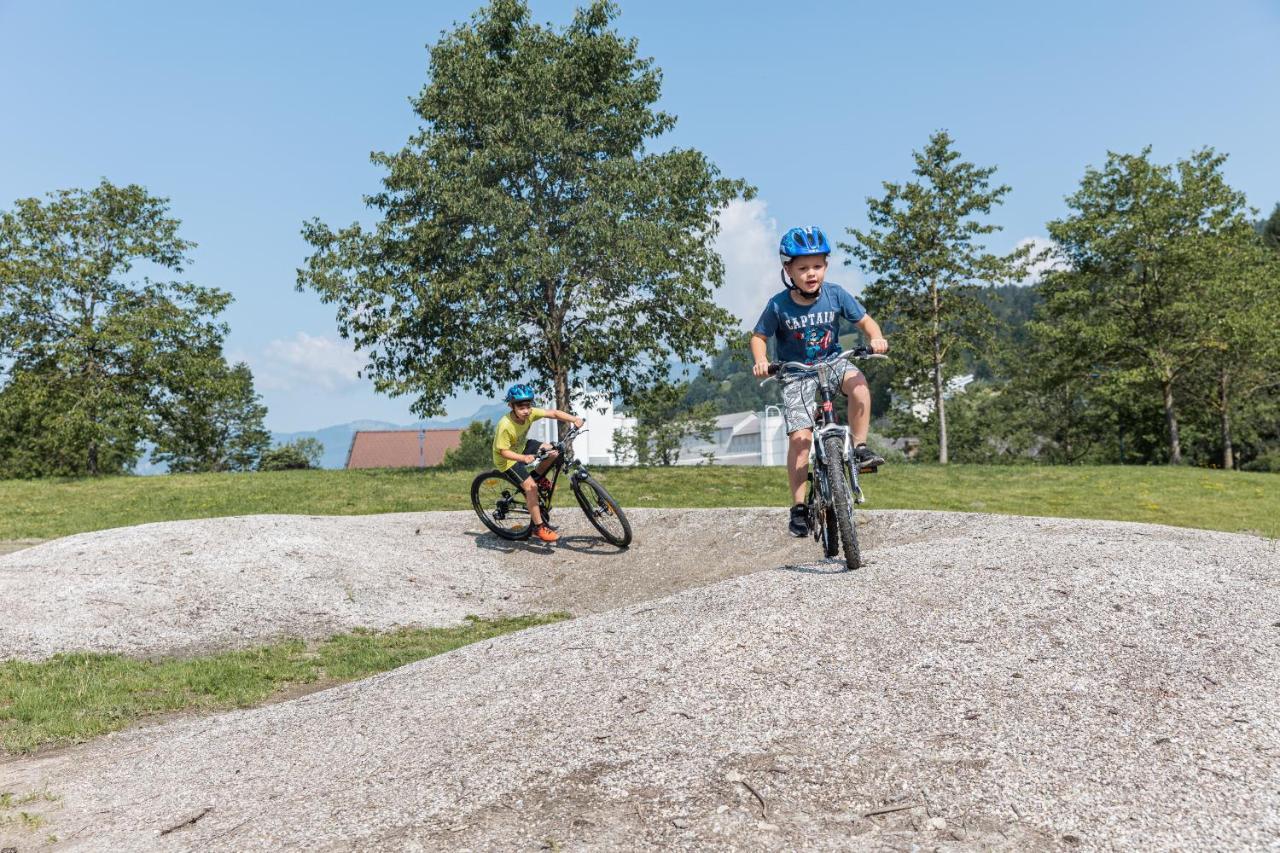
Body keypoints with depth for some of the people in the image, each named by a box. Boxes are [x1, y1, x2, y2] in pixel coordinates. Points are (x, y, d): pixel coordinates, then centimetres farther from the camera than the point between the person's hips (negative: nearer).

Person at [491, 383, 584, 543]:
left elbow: (553, 413, -20)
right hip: (507, 459, -7)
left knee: (553, 451, -10)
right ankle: (539, 527, -6)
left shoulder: (530, 413, -19)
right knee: (531, 487, -19)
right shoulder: (505, 426, -35)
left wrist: (574, 419, -34)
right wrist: (524, 458, -43)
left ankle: (537, 477, 14)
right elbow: (503, 451, -29)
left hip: (522, 447, 7)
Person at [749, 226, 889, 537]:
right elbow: (759, 337, -4)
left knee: (859, 385, -33)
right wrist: (760, 360, -24)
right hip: (795, 372, -2)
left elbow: (865, 321, -4)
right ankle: (799, 506, -4)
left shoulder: (836, 295, -12)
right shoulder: (778, 306, -16)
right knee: (800, 436, -15)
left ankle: (860, 448, -13)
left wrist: (876, 338, -25)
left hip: (832, 361, 2)